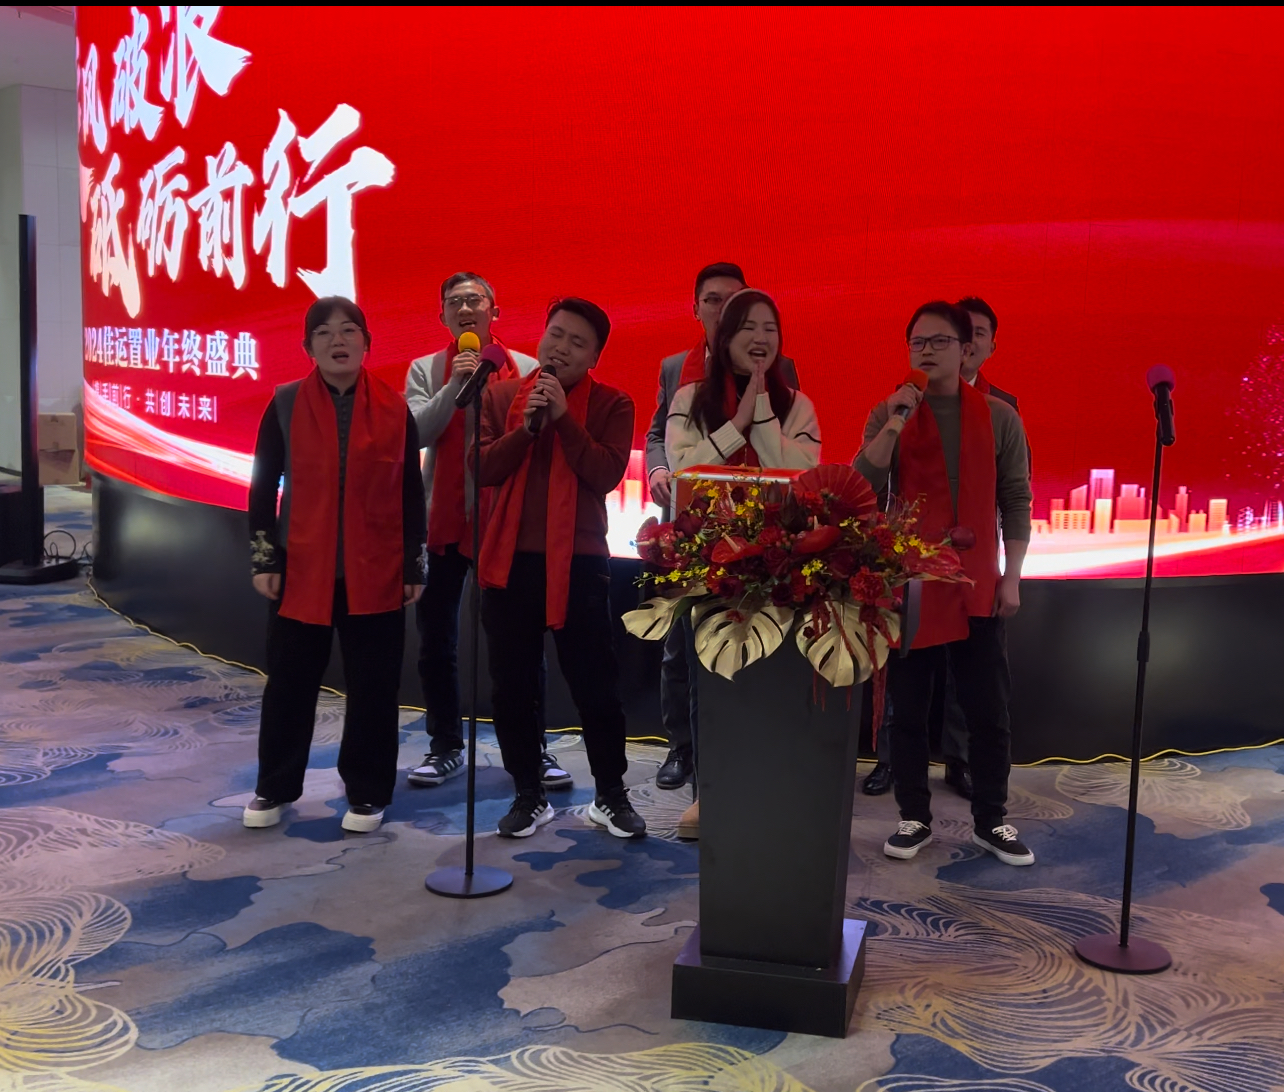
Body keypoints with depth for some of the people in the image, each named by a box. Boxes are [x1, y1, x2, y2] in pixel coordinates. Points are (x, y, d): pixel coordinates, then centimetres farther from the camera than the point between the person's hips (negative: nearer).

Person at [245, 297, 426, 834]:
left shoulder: (395, 408, 1)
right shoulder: (286, 404, 0)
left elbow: (410, 493, 4)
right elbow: (263, 485, 3)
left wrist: (414, 566, 2)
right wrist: (263, 559, -2)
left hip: (376, 573, 0)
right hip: (301, 569, 0)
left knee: (373, 687, 5)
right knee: (290, 682, 9)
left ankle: (367, 791, 20)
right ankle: (275, 787, 25)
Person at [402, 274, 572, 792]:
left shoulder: (526, 370, 1)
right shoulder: (426, 371, 5)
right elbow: (418, 433, -10)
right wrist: (455, 385, -18)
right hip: (444, 520, 2)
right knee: (437, 638, 7)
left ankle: (532, 748, 13)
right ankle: (446, 746, 19)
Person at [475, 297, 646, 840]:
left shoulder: (611, 404, 0)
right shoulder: (501, 395, 7)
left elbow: (606, 474, -14)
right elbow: (482, 467, -3)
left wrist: (563, 417, -17)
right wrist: (525, 427, -15)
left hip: (579, 562, -2)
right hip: (510, 559, 3)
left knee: (595, 685, 4)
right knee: (511, 687, 8)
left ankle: (610, 795, 20)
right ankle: (529, 795, 22)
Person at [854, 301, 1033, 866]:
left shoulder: (999, 417, 5)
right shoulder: (888, 414, 4)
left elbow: (1016, 501, 5)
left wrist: (1011, 577, 0)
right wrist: (896, 422, -16)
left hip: (977, 585, 0)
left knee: (989, 711, 5)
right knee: (908, 708, 6)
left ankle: (990, 820, 18)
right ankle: (914, 817, 17)